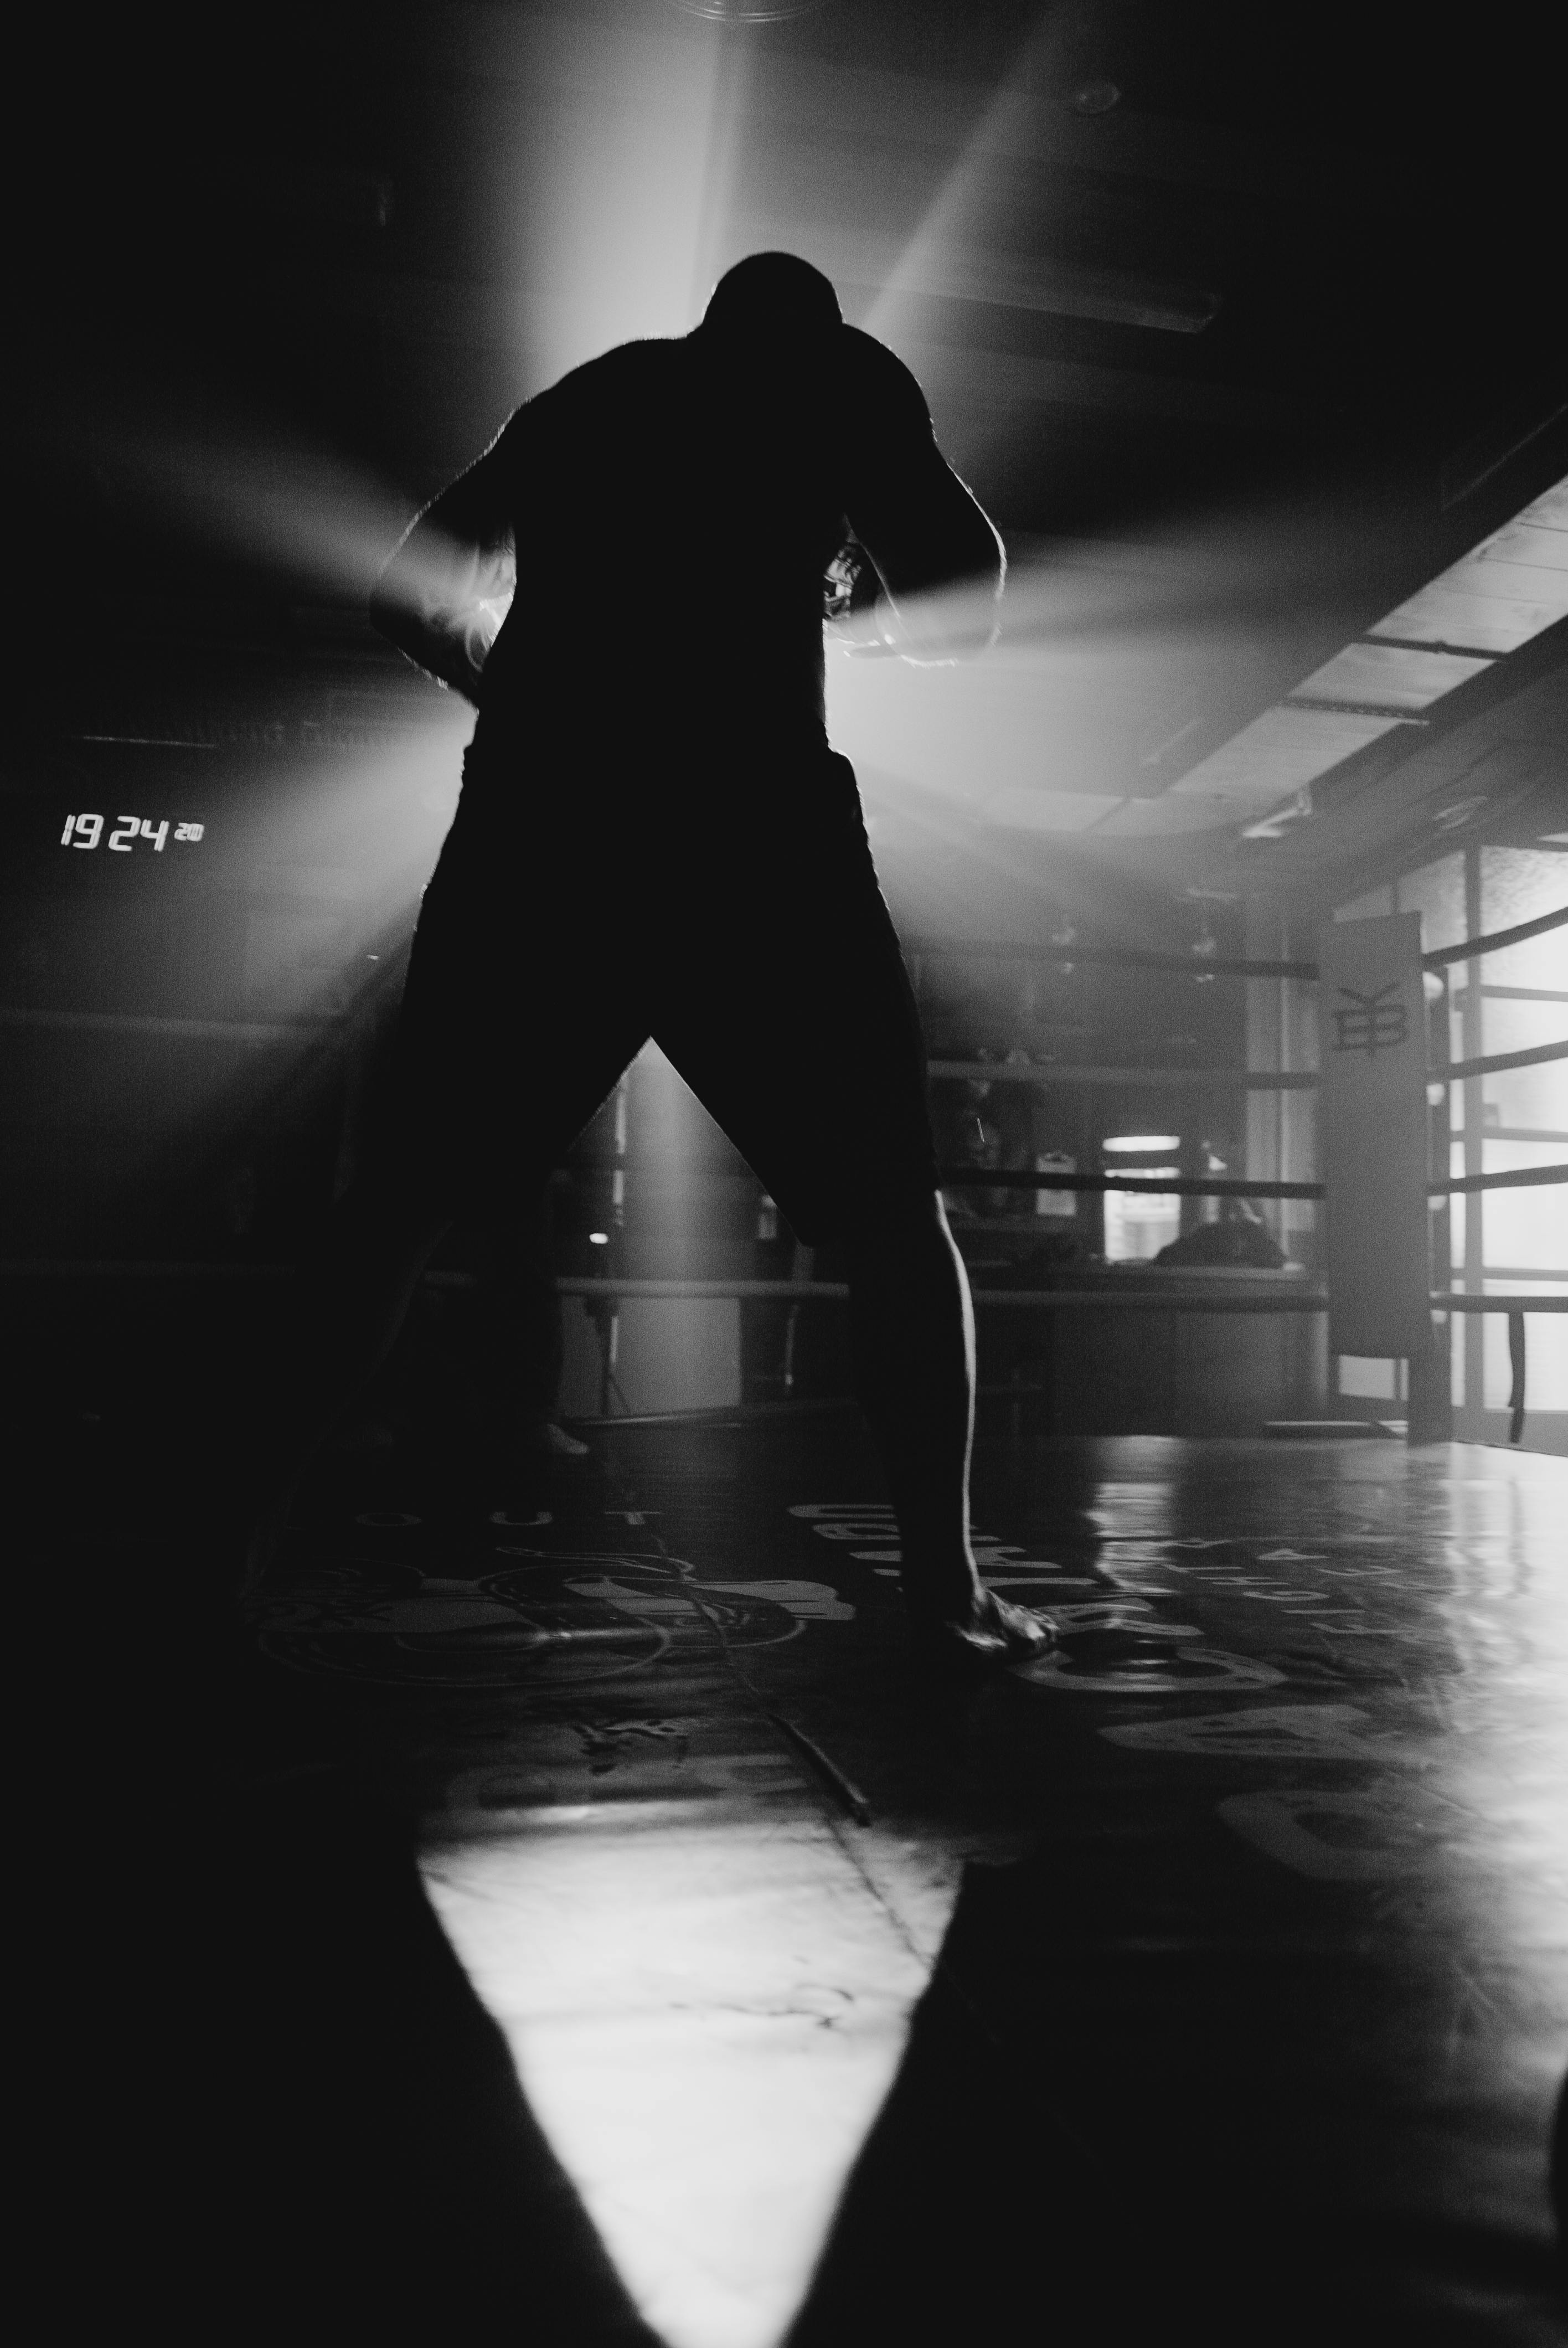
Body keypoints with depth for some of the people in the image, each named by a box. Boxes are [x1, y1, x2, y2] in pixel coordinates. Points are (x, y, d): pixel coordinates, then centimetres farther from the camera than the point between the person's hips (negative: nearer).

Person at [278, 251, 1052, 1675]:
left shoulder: (583, 398, 28)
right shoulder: (839, 371, 16)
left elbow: (410, 595, 30)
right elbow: (956, 612, 9)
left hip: (538, 816, 4)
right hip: (750, 816, -3)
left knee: (412, 1191, 14)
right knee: (893, 1217, 6)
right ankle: (944, 1585, 0)